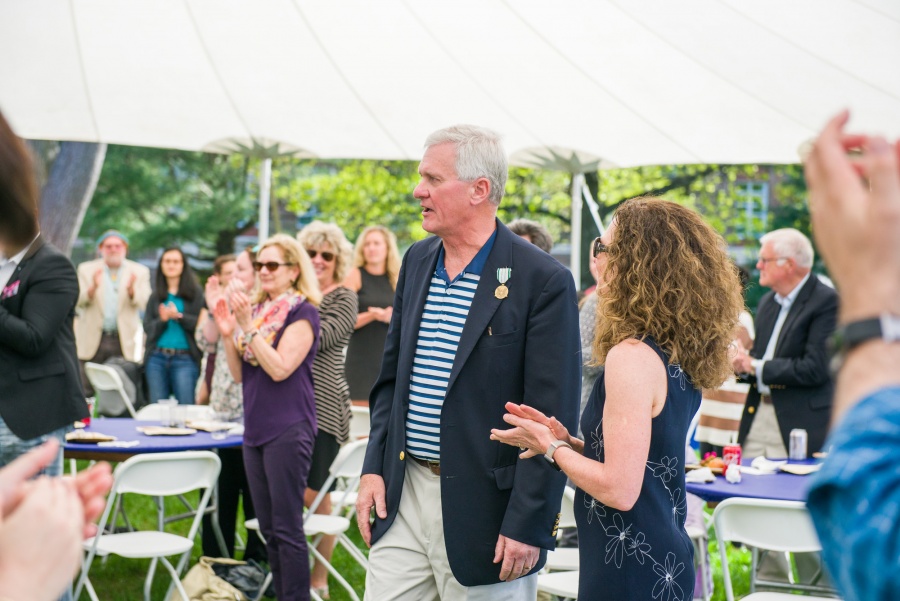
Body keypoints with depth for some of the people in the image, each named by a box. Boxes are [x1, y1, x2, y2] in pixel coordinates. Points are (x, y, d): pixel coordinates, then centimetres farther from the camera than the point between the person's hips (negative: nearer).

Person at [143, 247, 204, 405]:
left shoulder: (195, 292, 4)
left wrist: (179, 316, -16)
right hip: (157, 358, 3)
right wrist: (162, 320, -12)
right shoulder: (156, 295, 14)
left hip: (184, 358, -3)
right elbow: (147, 327, 6)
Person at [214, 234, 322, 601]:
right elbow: (239, 373, 13)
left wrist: (247, 327, -21)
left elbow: (280, 367, -19)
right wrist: (228, 333, -1)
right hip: (255, 428, 8)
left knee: (287, 528, -6)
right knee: (268, 528, 13)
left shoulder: (303, 312, -7)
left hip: (288, 429, -8)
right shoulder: (257, 308, 13)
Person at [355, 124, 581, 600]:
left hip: (483, 506, -6)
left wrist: (528, 523, -16)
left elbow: (553, 416, -14)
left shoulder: (544, 281, -13)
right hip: (403, 493, 6)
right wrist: (374, 467, 7)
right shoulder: (417, 261, 10)